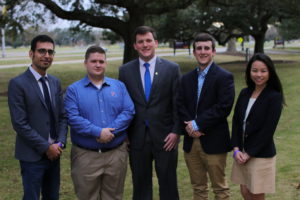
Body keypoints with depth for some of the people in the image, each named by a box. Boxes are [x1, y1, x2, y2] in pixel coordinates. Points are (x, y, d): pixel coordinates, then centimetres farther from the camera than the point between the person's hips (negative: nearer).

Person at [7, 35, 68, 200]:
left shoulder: (55, 82, 9)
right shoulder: (18, 84, -12)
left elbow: (62, 116, 10)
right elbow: (19, 123, -16)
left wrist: (60, 143, -5)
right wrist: (46, 147, -14)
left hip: (54, 153, 6)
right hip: (32, 156, -6)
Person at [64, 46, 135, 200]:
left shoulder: (119, 86, 9)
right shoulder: (74, 90, 1)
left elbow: (129, 111, -2)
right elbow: (72, 118, -11)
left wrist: (110, 131, -16)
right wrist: (98, 132, -20)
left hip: (116, 153, 2)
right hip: (86, 155, -2)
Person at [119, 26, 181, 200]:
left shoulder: (172, 68, -1)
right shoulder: (125, 71, 4)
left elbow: (178, 104, -1)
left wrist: (176, 131, -7)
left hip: (165, 137, -1)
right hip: (137, 138, 1)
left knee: (168, 185, 8)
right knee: (140, 185, 11)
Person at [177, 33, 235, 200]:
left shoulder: (225, 77, -5)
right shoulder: (187, 79, 13)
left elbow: (224, 107, -15)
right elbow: (180, 105, 5)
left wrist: (198, 124, -15)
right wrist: (188, 125, -13)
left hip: (213, 142, -5)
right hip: (191, 141, 5)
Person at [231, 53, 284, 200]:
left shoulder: (275, 97, -12)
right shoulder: (244, 93, 5)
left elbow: (268, 130, -16)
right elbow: (236, 121, 5)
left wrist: (249, 154, -13)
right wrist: (236, 149, -6)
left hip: (261, 154, -5)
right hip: (242, 152, 5)